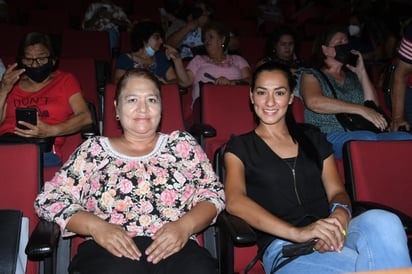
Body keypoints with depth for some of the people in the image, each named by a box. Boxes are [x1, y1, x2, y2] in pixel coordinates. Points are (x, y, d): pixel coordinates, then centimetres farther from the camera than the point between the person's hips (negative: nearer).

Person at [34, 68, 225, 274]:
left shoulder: (182, 144, 17)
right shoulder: (93, 150, 15)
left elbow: (214, 193, 12)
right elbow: (48, 199, 11)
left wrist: (185, 225, -8)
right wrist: (95, 226, -7)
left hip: (176, 248, 0)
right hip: (111, 250, 0)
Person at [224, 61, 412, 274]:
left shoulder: (312, 137, 22)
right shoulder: (240, 147, 10)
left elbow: (336, 191, 13)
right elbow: (234, 201, -7)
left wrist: (340, 215, -15)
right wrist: (296, 232, -23)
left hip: (328, 236, 5)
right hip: (283, 246, -4)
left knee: (382, 222, -30)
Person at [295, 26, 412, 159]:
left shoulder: (353, 77, 29)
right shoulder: (310, 75, 13)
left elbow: (373, 107, 16)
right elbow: (314, 102, -11)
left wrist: (362, 73, 13)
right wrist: (361, 109, -14)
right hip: (327, 136, -5)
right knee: (369, 139, -37)